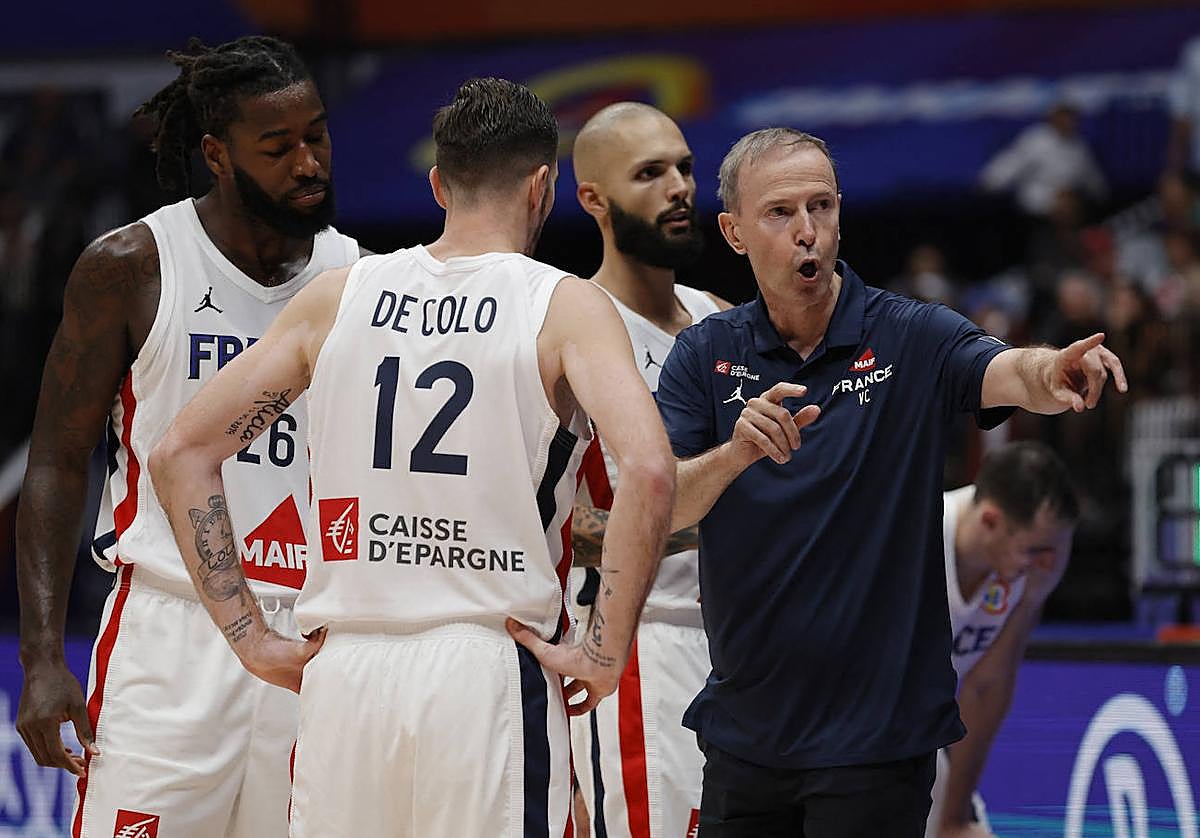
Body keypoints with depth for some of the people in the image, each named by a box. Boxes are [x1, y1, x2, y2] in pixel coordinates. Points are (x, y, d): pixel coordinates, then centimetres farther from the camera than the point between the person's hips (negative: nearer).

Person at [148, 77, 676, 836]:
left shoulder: (337, 297, 9)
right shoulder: (564, 308, -2)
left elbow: (181, 454, 7)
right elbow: (648, 471, -18)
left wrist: (251, 639, 8)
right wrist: (604, 652, -11)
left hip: (345, 672, 3)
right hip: (490, 670, -3)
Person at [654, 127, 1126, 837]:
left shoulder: (912, 338, -5)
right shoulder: (705, 354, 2)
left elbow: (999, 372, -25)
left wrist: (1048, 372, -49)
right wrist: (735, 454, -29)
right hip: (742, 734, 3)